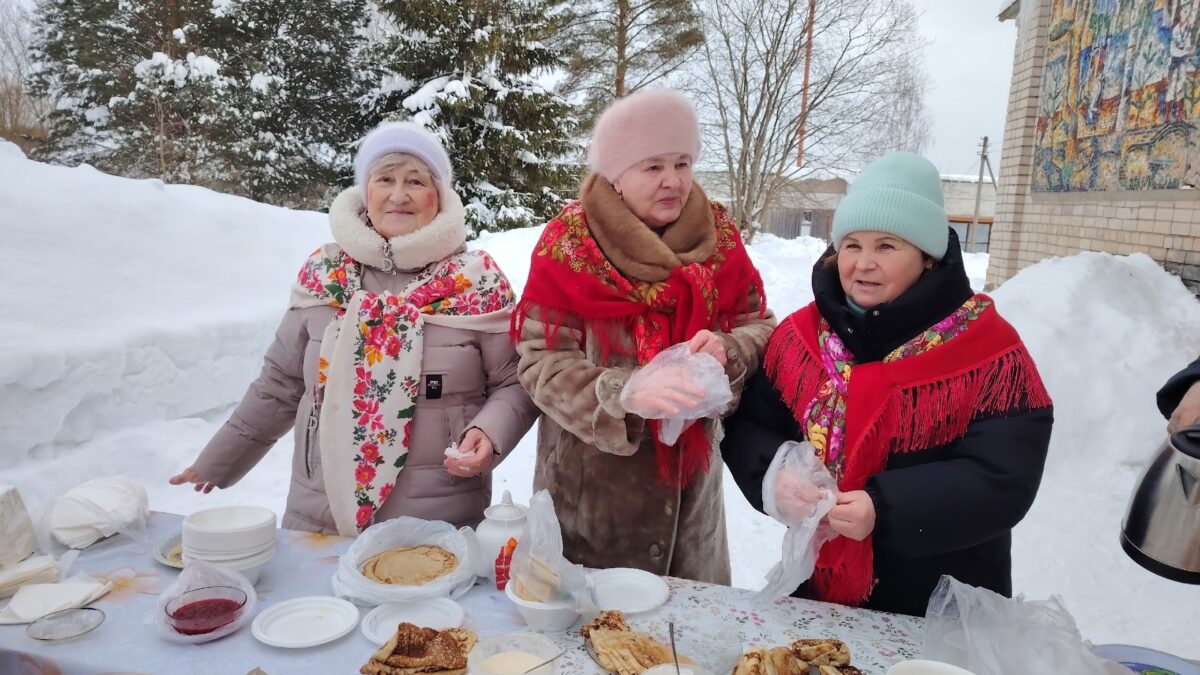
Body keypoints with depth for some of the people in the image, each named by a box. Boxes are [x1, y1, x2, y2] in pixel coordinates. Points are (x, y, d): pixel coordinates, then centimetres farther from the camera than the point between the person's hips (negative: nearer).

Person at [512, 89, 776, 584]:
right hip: (590, 491, -3)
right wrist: (627, 391, -32)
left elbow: (761, 327, 2)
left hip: (690, 482, 4)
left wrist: (728, 352, -21)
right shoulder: (568, 245, -12)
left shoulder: (716, 234, -1)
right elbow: (540, 364, -16)